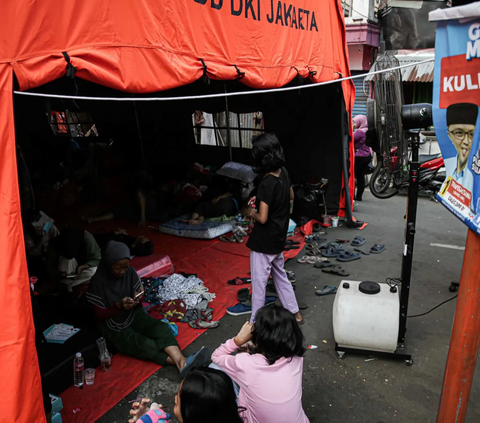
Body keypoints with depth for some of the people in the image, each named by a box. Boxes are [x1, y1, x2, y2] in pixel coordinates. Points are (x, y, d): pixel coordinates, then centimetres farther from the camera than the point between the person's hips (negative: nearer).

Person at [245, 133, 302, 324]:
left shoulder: (266, 184, -26)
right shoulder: (283, 173, -2)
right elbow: (291, 197, 16)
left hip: (264, 241, -8)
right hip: (278, 238, 9)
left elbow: (262, 218, -27)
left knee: (259, 282, 6)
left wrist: (252, 213, -6)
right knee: (280, 276, 24)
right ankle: (295, 313, 37)